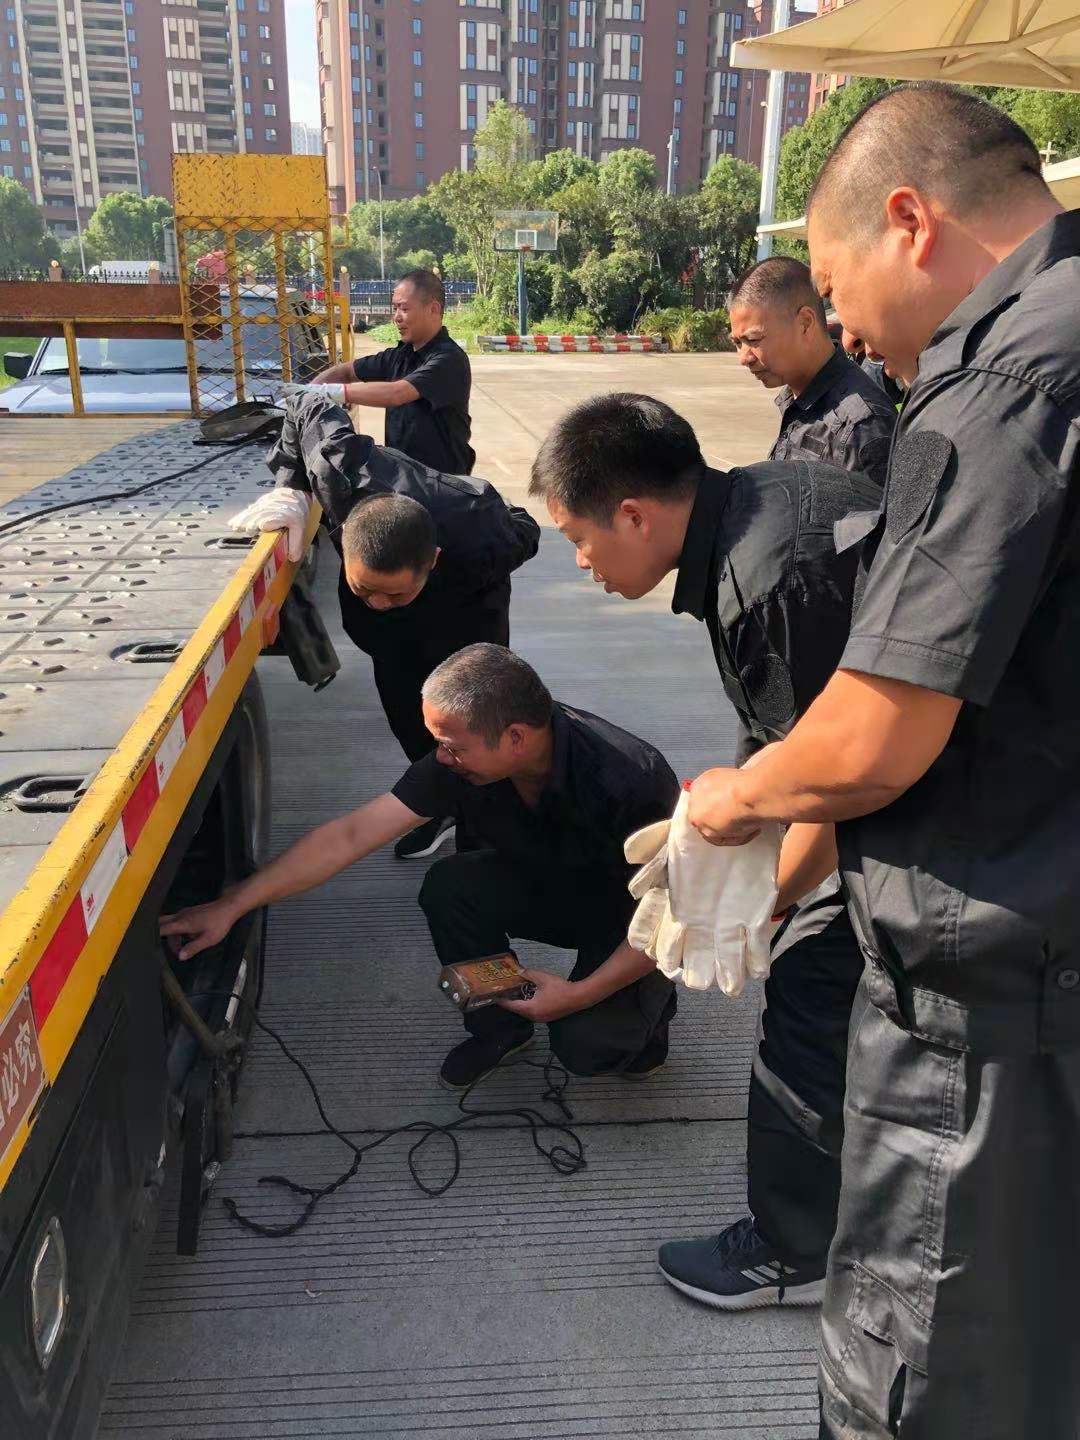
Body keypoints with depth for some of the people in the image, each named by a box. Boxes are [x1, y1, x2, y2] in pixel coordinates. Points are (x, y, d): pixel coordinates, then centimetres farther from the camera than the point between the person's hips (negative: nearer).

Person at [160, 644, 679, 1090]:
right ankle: (498, 1026, 3)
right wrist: (231, 906, -22)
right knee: (447, 887, -23)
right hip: (548, 887, 5)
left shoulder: (629, 780, -37)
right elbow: (350, 835, -20)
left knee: (583, 1044, -27)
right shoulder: (457, 761, -23)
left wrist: (580, 995, -29)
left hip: (633, 917, -4)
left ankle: (645, 1007, 10)